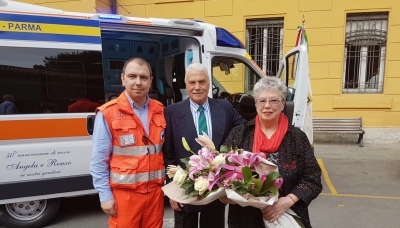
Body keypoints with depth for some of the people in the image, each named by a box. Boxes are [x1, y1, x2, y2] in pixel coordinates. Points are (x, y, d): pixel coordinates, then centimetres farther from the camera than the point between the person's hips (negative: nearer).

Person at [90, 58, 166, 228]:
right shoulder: (108, 113, -11)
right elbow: (99, 160, -8)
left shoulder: (159, 111, 2)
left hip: (155, 191, 4)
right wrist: (105, 195, -8)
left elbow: (165, 152, 8)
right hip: (124, 194, -4)